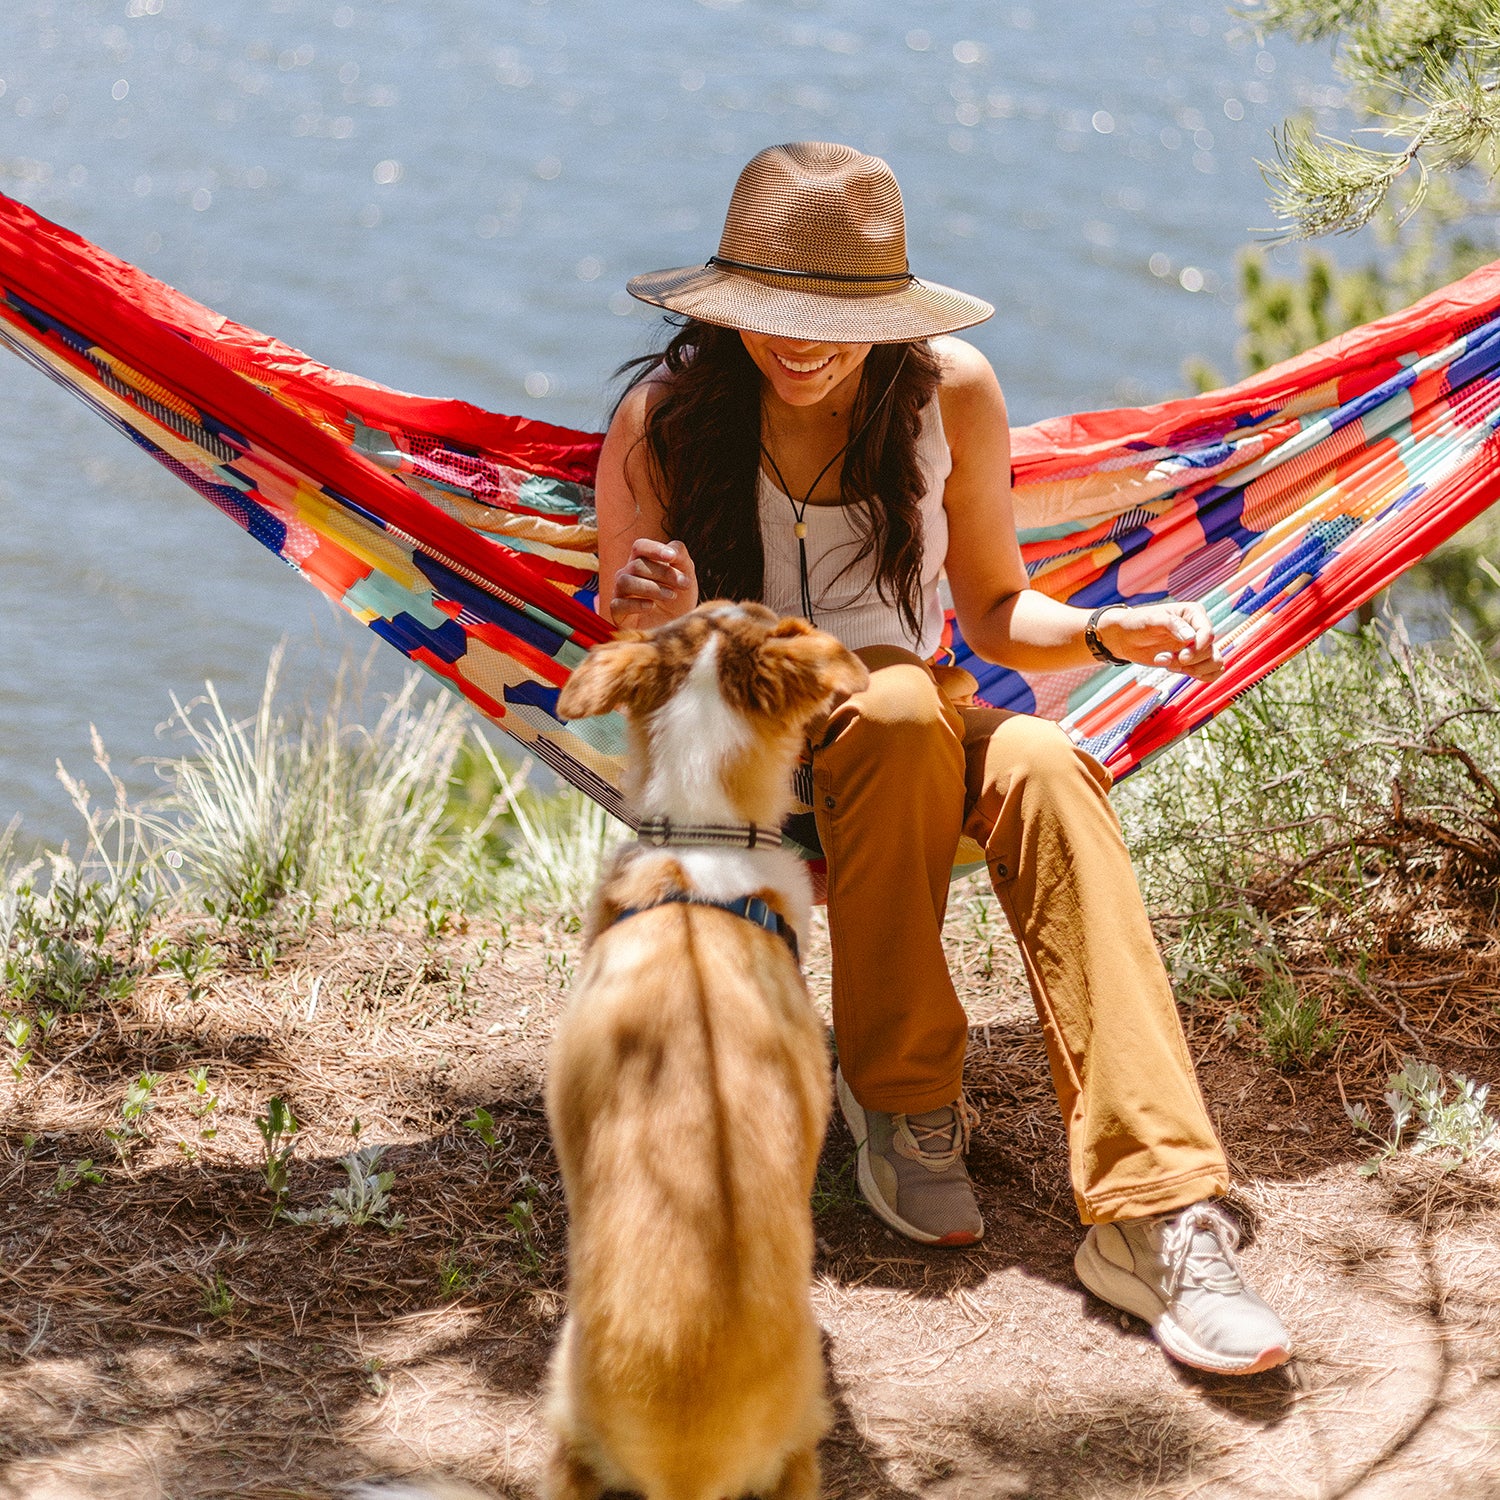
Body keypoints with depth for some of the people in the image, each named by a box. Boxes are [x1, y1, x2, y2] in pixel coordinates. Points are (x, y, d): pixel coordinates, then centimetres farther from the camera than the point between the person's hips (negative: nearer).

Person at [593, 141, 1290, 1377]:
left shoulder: (949, 392, -4)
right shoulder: (662, 417, -10)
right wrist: (669, 631, -31)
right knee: (897, 704, -36)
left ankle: (1157, 1211, -42)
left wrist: (1109, 632, -16)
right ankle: (902, 1107, -21)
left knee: (1042, 767, -33)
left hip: (924, 760, 2)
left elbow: (997, 615, 5)